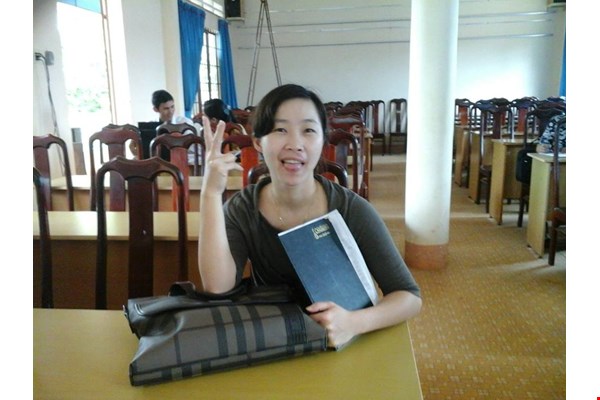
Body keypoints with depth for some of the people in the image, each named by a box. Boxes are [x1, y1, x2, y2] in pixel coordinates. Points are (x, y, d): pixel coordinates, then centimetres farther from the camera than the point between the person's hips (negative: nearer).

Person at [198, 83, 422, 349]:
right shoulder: (240, 209, -8)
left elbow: (410, 296, -12)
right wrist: (211, 194, -27)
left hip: (340, 347, 1)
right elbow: (219, 293, -21)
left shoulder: (351, 209, -14)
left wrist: (354, 322, -31)